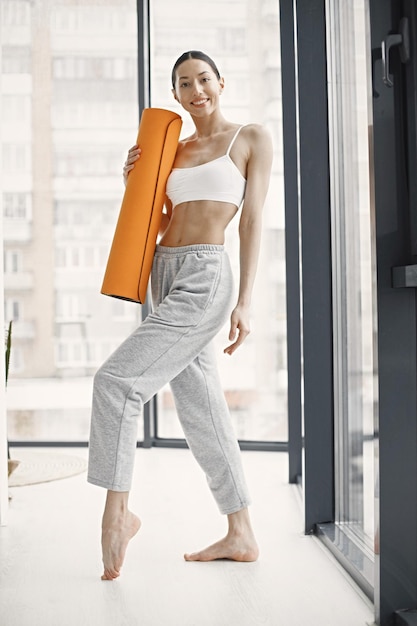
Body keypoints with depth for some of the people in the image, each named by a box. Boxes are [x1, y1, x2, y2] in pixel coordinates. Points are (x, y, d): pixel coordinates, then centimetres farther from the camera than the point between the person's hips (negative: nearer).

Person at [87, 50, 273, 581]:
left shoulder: (251, 138, 2)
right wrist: (135, 183, 3)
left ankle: (117, 510, -1)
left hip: (204, 279, -7)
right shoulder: (175, 149, 18)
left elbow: (252, 220, -5)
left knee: (116, 379, -15)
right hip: (165, 276, 7)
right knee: (200, 408, 6)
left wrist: (244, 301, -11)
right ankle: (241, 536, 15)